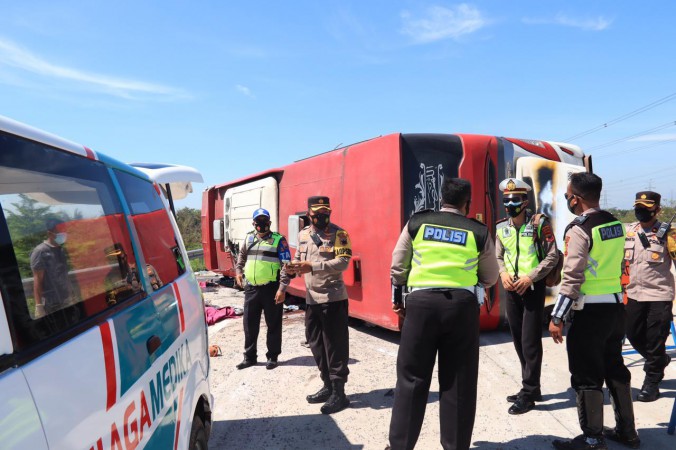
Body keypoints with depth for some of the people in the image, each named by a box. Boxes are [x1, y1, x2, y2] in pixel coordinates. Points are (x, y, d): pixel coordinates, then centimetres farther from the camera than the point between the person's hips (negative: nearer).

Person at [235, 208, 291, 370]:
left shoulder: (279, 240, -5)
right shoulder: (249, 238, 11)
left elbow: (286, 265, -10)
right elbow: (241, 256, 29)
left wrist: (282, 288, -16)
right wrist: (238, 271, 13)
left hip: (271, 288, -4)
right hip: (251, 288, 5)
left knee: (273, 324, 6)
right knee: (249, 324, 11)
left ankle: (272, 357, 20)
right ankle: (249, 356, 24)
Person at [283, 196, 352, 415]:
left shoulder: (338, 234, -9)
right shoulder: (303, 234, 11)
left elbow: (342, 262, -19)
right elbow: (299, 257, 20)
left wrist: (312, 267, -26)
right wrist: (294, 266, -5)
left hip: (333, 298, -7)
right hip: (312, 299, 7)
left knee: (335, 346, -2)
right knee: (316, 343, 16)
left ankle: (338, 393, 8)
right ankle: (328, 386, 30)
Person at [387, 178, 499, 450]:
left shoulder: (416, 223, 7)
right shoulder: (478, 232, 7)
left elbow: (398, 267, 10)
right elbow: (490, 278, 17)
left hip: (421, 302, 0)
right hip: (462, 305, 0)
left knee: (412, 377, 9)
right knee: (459, 382, 11)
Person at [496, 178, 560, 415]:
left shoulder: (539, 223, -9)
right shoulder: (501, 227, 6)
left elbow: (552, 256, -9)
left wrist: (530, 277, -17)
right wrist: (503, 273, -6)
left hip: (533, 287, -6)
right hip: (512, 289, 6)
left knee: (530, 341, -4)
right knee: (518, 340, 12)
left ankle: (528, 393, 7)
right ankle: (531, 388, 27)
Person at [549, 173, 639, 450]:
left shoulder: (579, 229, -16)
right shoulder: (615, 224, 9)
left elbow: (572, 277, -20)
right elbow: (617, 266, 16)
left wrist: (557, 317, -17)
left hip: (591, 310, -8)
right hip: (616, 305, 8)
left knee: (586, 376, 2)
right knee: (615, 368, 18)